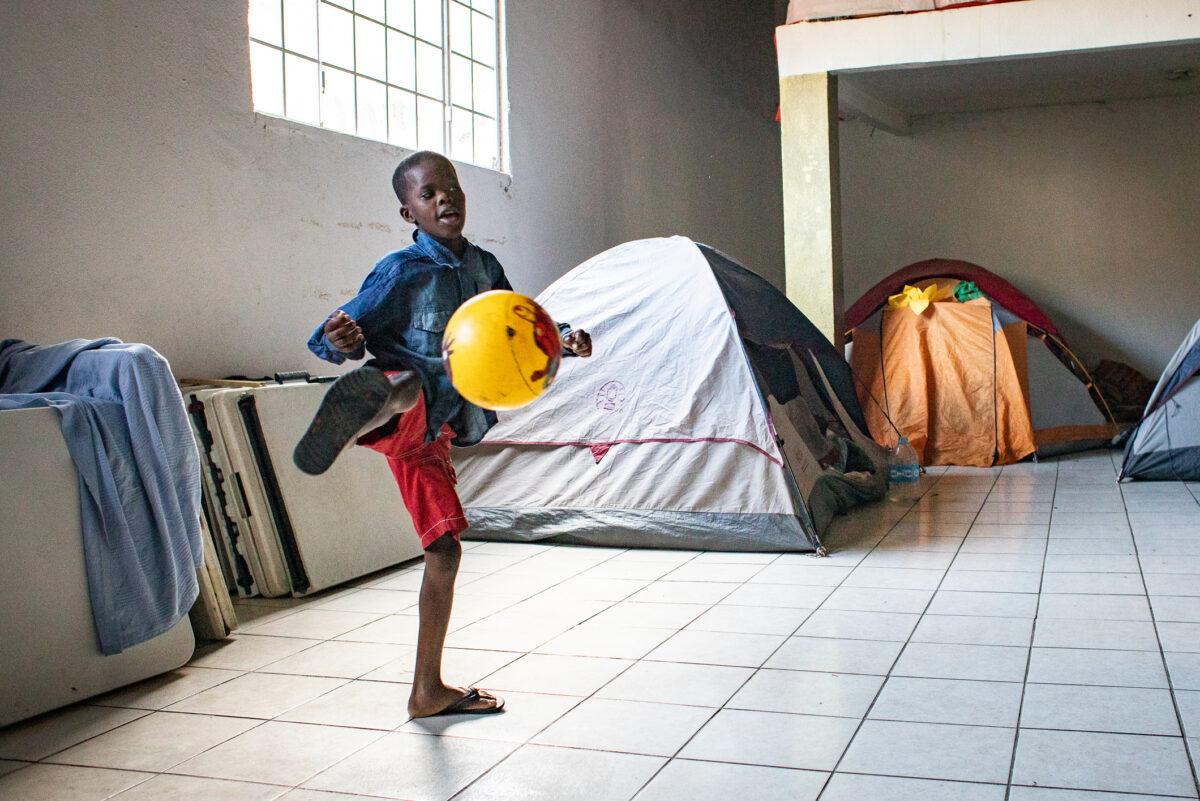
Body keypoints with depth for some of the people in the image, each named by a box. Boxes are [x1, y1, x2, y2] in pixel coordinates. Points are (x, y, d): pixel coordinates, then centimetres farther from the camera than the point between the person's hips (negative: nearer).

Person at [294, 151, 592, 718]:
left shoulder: (484, 267, 10)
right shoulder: (401, 271, -9)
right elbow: (326, 341, -11)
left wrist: (560, 341, 1)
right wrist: (341, 340, -36)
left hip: (434, 432, 7)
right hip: (398, 417, -7)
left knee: (445, 547, 11)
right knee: (408, 384, -41)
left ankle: (429, 690, 24)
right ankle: (357, 411, -81)